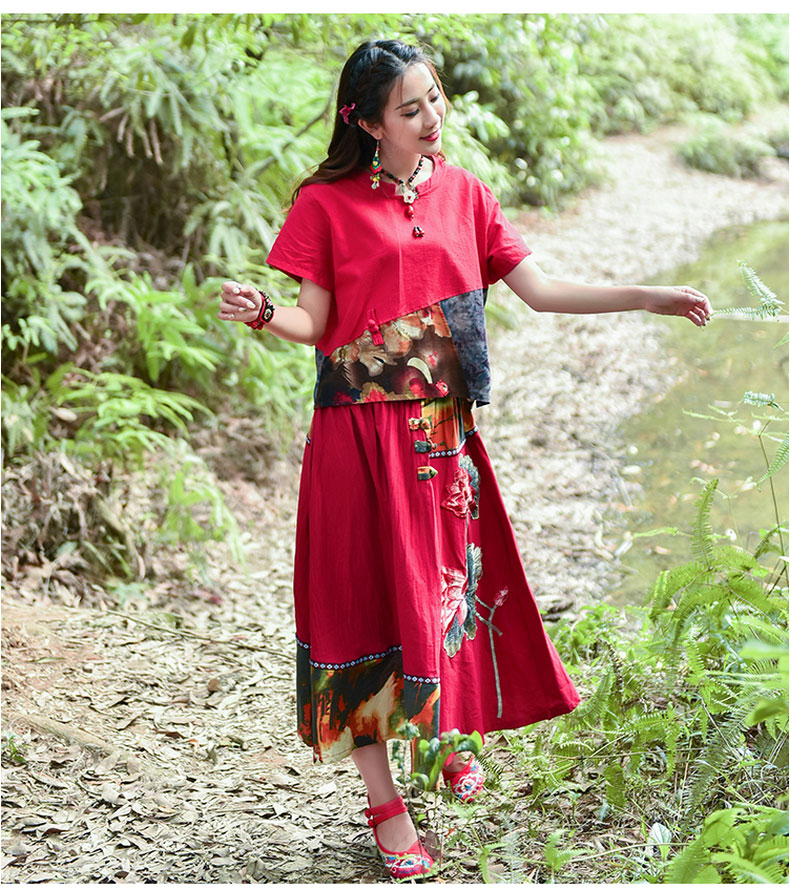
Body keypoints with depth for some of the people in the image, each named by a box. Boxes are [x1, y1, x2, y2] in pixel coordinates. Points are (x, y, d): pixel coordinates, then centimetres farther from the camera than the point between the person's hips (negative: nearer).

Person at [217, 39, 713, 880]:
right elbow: (315, 323, -3)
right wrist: (262, 313, -25)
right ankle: (383, 801, 11)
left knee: (452, 584, 12)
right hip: (361, 432, -4)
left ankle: (448, 733, 38)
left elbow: (539, 291, 5)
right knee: (372, 598, 0)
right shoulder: (326, 202, -4)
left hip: (443, 432, 4)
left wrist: (652, 297, -1)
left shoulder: (463, 193, 7)